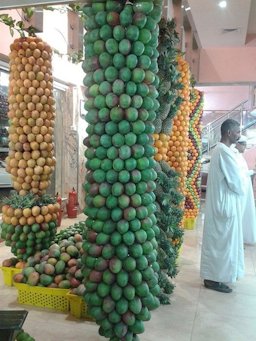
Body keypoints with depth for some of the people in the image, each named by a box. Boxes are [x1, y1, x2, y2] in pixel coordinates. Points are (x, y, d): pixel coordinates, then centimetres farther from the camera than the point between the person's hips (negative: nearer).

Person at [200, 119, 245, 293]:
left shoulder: (220, 149, 13)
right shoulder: (225, 151, -20)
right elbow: (236, 181, -17)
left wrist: (239, 188, 8)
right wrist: (241, 191, 1)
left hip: (220, 202, 10)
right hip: (226, 203, -10)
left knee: (218, 240, 16)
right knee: (222, 241, -2)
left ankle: (214, 274, 27)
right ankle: (214, 278, 7)